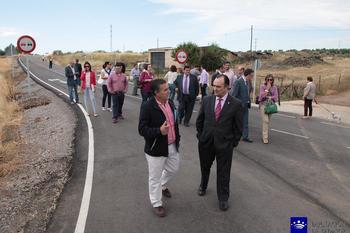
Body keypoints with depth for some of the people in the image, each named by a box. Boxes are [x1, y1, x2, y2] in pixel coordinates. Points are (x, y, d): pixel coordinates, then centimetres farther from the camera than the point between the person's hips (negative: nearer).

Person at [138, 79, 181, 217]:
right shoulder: (147, 107, -21)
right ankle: (156, 204, 31)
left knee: (173, 169, 25)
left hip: (172, 146, 7)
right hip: (156, 149, -7)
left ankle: (162, 185, 55)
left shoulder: (170, 103, 1)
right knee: (155, 177, 9)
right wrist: (159, 131, -34)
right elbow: (142, 130, -22)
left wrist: (177, 137, 15)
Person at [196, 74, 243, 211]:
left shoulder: (236, 104, -9)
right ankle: (203, 186, 50)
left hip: (224, 144, -3)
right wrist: (200, 136, 7)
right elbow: (199, 121, 8)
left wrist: (233, 143, -4)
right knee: (205, 167, 22)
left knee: (223, 173, 9)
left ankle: (223, 198, 28)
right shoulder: (207, 100, -1)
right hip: (206, 142, 3)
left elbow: (238, 127, -3)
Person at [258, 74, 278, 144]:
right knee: (265, 121, -12)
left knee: (267, 121, 11)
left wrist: (268, 97, -11)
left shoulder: (274, 87, 5)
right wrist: (267, 88, -14)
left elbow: (276, 97, -3)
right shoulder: (262, 86, -3)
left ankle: (265, 135, 24)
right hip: (263, 105, -4)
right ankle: (265, 138, -11)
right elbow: (261, 96, -14)